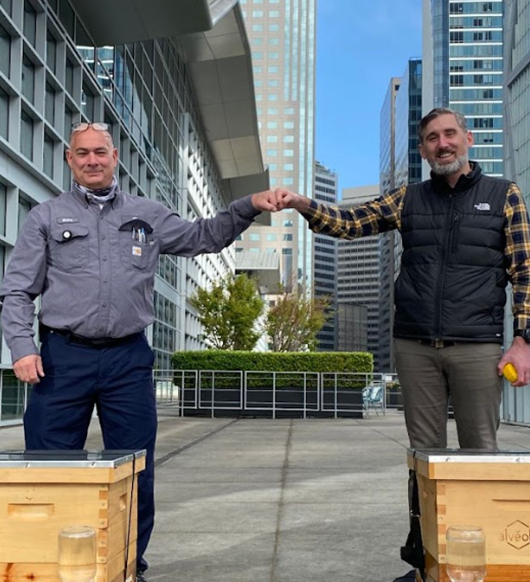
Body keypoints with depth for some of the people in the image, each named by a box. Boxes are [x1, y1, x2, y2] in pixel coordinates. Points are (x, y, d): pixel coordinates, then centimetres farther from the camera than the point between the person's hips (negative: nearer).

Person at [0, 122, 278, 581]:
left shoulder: (147, 215, 13)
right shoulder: (47, 216, 8)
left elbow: (203, 236, 18)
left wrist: (248, 206, 3)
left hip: (128, 359, 2)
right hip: (63, 357, -1)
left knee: (134, 472, 6)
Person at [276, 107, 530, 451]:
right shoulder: (408, 199, 12)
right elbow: (350, 223, 5)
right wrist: (300, 203, -13)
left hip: (477, 346, -2)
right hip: (415, 346, 2)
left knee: (480, 452, 5)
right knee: (425, 452, 9)